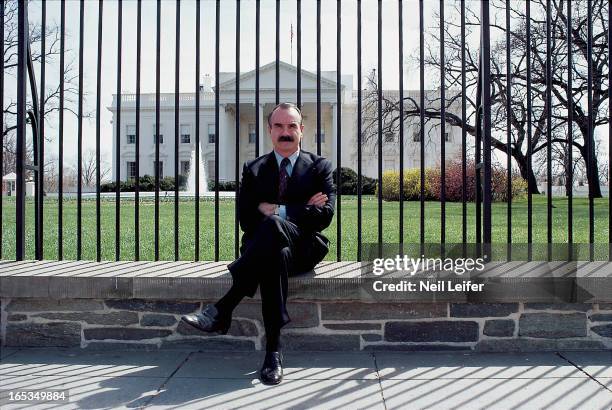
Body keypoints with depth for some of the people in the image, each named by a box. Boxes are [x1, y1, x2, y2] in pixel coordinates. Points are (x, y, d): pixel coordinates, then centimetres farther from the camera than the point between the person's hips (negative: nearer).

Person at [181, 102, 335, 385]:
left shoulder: (319, 167, 12)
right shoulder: (254, 169, 16)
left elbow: (324, 216, -4)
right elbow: (246, 220, 1)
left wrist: (276, 211, -11)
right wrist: (301, 210, -8)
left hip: (304, 249, -1)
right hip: (265, 247, 2)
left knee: (273, 224, -39)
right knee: (275, 256, -40)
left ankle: (222, 311, -42)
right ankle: (273, 351, -43)